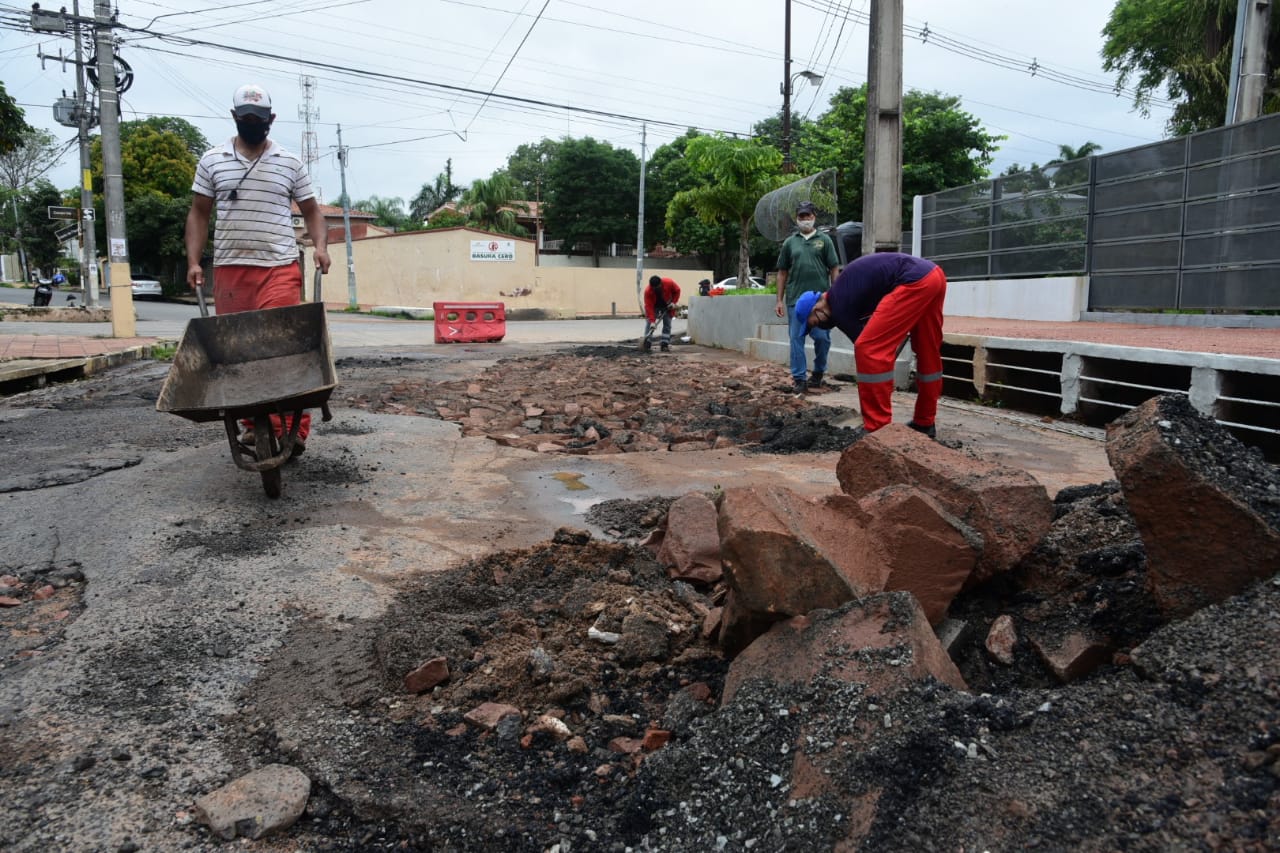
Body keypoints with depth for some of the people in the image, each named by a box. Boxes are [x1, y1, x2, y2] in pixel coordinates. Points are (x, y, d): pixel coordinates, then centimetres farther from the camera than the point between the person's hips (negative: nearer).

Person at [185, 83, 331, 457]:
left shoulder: (290, 164, 10)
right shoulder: (212, 161, 12)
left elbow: (311, 211, 14)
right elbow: (199, 214, 12)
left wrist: (321, 245, -5)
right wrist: (194, 261, 3)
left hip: (280, 268, -2)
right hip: (229, 269, 2)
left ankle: (293, 427, -10)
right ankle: (253, 422, 15)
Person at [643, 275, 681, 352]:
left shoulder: (669, 283, -30)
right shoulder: (648, 291, -33)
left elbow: (677, 291, -9)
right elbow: (649, 307, -34)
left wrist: (673, 302, -19)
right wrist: (652, 321, -40)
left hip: (667, 307, 1)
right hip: (654, 307, -1)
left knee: (667, 324, -2)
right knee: (649, 323, -11)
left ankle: (665, 345, 3)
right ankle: (647, 344, -9)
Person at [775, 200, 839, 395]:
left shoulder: (824, 240, 8)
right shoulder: (790, 242, 12)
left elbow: (834, 270, 6)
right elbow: (782, 273, 13)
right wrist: (780, 300, 8)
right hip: (795, 300, 1)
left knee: (822, 338, 0)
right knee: (796, 339, 0)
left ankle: (818, 373, 20)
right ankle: (799, 378, 6)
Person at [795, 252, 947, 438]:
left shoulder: (839, 306, -3)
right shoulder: (841, 291, 23)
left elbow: (866, 346, 2)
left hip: (915, 281, -10)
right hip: (934, 275, 10)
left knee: (869, 349, -8)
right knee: (928, 353, 19)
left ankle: (877, 430, -5)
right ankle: (925, 423, 31)